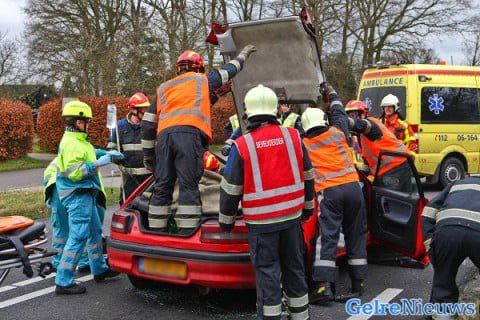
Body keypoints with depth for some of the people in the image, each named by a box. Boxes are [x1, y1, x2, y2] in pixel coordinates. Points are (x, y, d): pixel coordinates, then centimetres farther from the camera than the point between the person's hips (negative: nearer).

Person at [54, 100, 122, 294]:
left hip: (85, 194, 11)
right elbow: (75, 173, -27)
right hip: (77, 196, -11)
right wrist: (98, 164, -21)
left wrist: (106, 153, 21)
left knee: (95, 232, 20)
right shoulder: (71, 144, -20)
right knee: (78, 237, -10)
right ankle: (63, 282, -7)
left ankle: (99, 270, 34)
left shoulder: (78, 140, 12)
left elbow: (89, 153, 32)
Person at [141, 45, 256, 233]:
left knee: (162, 187, 5)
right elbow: (229, 70, 38)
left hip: (164, 135, 4)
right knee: (188, 185, -8)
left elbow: (148, 124, 26)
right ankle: (186, 235, -14)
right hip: (189, 134, -4)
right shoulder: (202, 79, 23)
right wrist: (243, 55, 57)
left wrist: (148, 153, 30)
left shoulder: (163, 88, 32)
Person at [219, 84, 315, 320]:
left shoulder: (242, 146, -8)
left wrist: (226, 220, 10)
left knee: (267, 272, 4)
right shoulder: (293, 137, 1)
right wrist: (308, 207, 26)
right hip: (292, 216, 4)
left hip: (261, 222, -3)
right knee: (294, 267, 16)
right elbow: (307, 177, 12)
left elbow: (230, 190, -4)